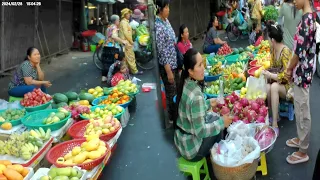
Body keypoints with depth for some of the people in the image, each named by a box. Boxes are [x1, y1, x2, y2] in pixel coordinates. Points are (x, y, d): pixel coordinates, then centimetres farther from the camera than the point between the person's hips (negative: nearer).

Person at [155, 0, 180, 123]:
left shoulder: (166, 21, 4)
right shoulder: (159, 26, -23)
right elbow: (162, 51, -22)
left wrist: (178, 64, 17)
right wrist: (168, 72, -19)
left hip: (174, 63, 9)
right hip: (166, 65, -9)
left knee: (177, 90, 21)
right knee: (171, 93, 8)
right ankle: (173, 118, 27)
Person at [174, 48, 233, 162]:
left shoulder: (186, 83, -5)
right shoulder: (196, 96, -31)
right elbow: (200, 131, -26)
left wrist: (208, 103, 11)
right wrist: (222, 123, -16)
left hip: (181, 140, 7)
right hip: (191, 147, -7)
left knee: (215, 118, 17)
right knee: (220, 128, 7)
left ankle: (210, 152, 28)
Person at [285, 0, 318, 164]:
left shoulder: (307, 19, -21)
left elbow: (300, 51, -21)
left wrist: (289, 68, -7)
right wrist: (292, 66, 14)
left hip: (302, 72, -10)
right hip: (302, 70, 10)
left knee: (303, 112, 2)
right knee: (299, 109, 21)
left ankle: (303, 152, 15)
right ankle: (301, 139, 37)